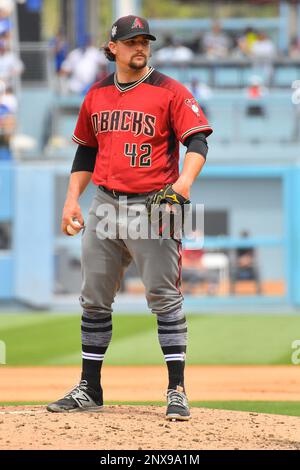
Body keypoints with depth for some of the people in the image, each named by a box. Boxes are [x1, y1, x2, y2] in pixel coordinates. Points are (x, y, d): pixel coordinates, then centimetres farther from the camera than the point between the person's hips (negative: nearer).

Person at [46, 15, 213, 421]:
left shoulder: (170, 92, -4)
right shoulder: (97, 95, 12)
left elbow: (197, 141, -12)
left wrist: (184, 180, -29)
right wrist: (72, 199, 13)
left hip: (152, 205, -5)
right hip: (105, 205, 5)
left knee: (165, 298, -7)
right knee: (94, 300, 9)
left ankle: (177, 391, -4)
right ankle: (89, 389, 18)